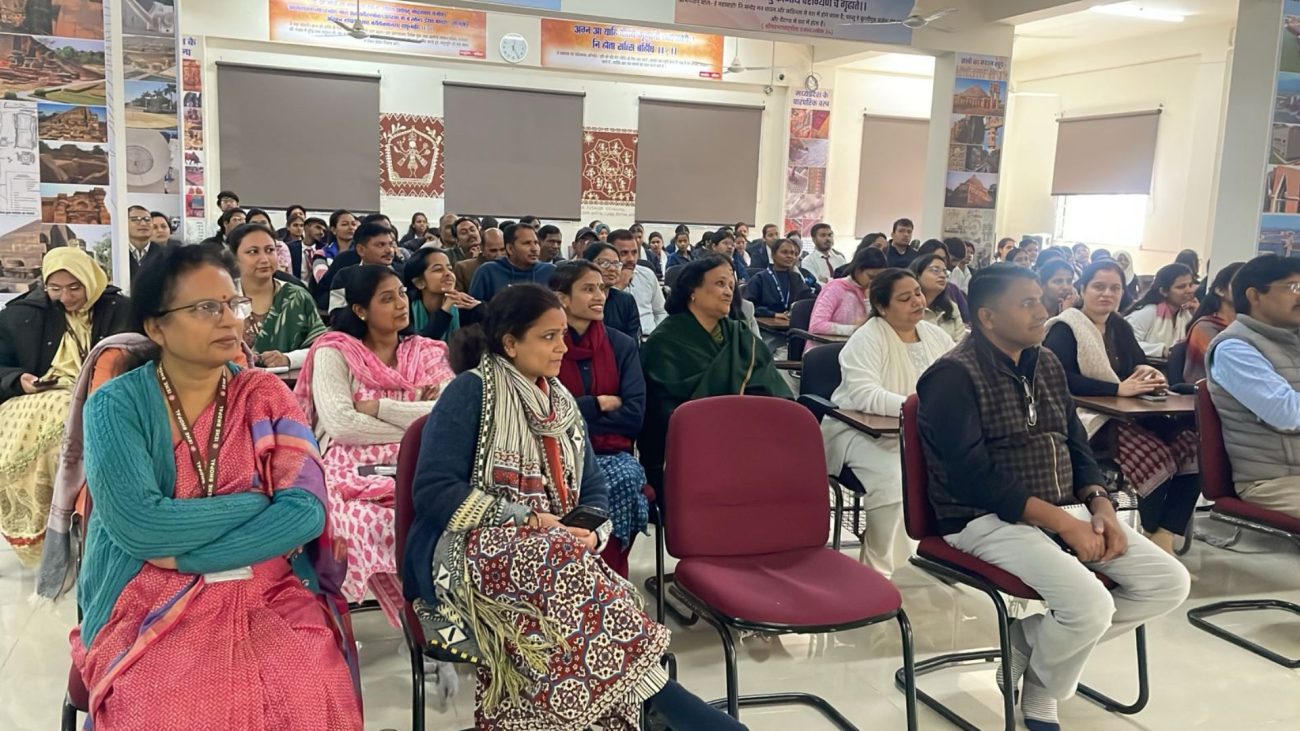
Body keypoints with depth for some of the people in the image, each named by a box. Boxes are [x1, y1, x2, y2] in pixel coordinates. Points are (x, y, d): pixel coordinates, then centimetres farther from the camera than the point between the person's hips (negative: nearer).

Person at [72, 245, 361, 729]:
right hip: (151, 604, -1)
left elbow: (306, 511, -9)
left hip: (269, 594, 1)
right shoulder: (116, 404, -2)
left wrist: (184, 554, -14)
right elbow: (136, 525, -16)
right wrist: (261, 502, -9)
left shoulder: (266, 396, 3)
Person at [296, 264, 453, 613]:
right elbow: (341, 424, -10)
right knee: (376, 524, -34)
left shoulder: (427, 353, 15)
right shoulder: (334, 352, 5)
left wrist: (380, 407, -7)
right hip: (352, 474, -3)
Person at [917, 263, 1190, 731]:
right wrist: (1063, 523, -21)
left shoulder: (1047, 364, 12)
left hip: (1065, 510, 8)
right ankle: (1040, 689, 7)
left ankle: (1035, 640, 8)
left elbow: (1076, 447, 14)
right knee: (1091, 605, -27)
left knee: (1170, 583, -4)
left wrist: (1099, 505, -5)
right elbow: (975, 478, -21)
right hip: (989, 519, -8)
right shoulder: (954, 376, -14)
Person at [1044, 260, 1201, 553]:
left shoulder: (1120, 327, 17)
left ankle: (1164, 537, -13)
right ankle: (1151, 535, -4)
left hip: (1126, 415, 8)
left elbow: (1140, 365, 14)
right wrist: (1119, 389, -25)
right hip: (1087, 418, -8)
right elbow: (1060, 378, -23)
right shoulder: (1065, 328, -7)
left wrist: (1149, 375, -12)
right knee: (1156, 457, -27)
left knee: (1191, 445, -15)